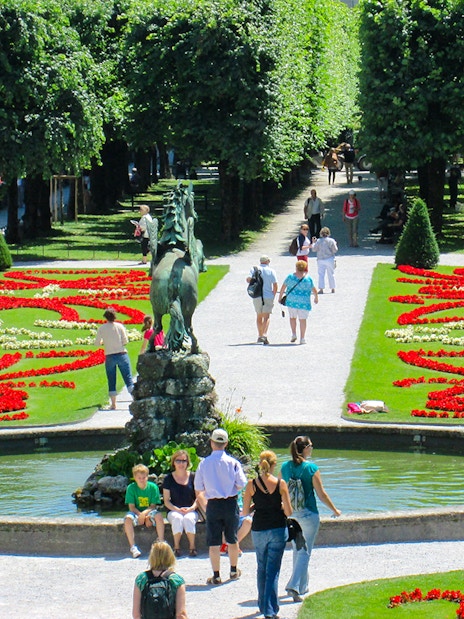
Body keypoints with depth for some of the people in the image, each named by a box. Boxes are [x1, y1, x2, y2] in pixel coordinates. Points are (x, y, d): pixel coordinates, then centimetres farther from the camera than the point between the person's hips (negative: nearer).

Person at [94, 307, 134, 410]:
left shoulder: (102, 328, -3)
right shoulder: (120, 326, -3)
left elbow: (97, 343, 1)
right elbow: (125, 341, -5)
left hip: (109, 356, 0)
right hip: (122, 354, 0)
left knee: (111, 381, 7)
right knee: (128, 378, 1)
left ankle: (113, 403, 6)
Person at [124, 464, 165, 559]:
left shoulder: (153, 487, -4)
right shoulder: (131, 488, -5)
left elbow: (153, 506, -6)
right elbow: (132, 507, -8)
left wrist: (145, 513, -26)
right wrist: (141, 515, -22)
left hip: (149, 512, 0)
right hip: (136, 513, 0)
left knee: (159, 515, -32)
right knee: (128, 519, -33)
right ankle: (133, 547, -28)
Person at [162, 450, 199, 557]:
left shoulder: (193, 477, 5)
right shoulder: (168, 479, 5)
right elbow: (166, 501, 3)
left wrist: (191, 508, -13)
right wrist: (178, 509, -13)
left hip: (191, 511, 0)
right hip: (174, 511, 0)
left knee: (188, 519, -35)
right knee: (177, 518, -35)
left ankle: (192, 546, -20)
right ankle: (176, 547, -22)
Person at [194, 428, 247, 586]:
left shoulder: (204, 463, -7)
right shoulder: (233, 462, -8)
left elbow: (198, 489, -3)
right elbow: (241, 485, -9)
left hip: (213, 505, -1)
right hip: (231, 503, 1)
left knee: (214, 542, 4)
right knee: (232, 539, 16)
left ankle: (216, 575, 3)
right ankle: (234, 571, 29)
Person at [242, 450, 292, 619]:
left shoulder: (252, 484, -5)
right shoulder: (280, 484, -9)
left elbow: (245, 511, -2)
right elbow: (288, 512, -8)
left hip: (258, 530, 2)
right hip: (278, 530, -2)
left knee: (261, 569, 20)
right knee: (273, 570, 0)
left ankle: (263, 604, 28)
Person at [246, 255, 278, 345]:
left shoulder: (254, 269, 4)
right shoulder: (271, 271, 0)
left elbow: (249, 279, -11)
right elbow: (275, 286, -4)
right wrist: (273, 297, 7)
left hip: (257, 297, 2)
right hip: (268, 297, -2)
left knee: (259, 316, 17)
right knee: (267, 317, -7)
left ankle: (260, 336, 21)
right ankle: (264, 335, -25)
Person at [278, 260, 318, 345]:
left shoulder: (290, 277, -2)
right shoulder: (308, 278, -4)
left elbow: (283, 287, 3)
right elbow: (314, 290, 5)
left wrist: (280, 297, 16)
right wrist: (316, 297, 23)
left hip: (291, 301, 1)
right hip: (304, 302, -1)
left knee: (292, 317, 20)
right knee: (302, 319, 4)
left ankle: (294, 334, 8)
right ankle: (302, 338, 4)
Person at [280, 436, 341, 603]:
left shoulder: (285, 467, 1)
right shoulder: (311, 468, -13)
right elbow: (321, 494, -8)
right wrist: (335, 510, 5)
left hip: (290, 513, 5)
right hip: (308, 514, -5)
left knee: (297, 550, 19)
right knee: (305, 552, 0)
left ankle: (302, 586, 28)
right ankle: (294, 586, -13)